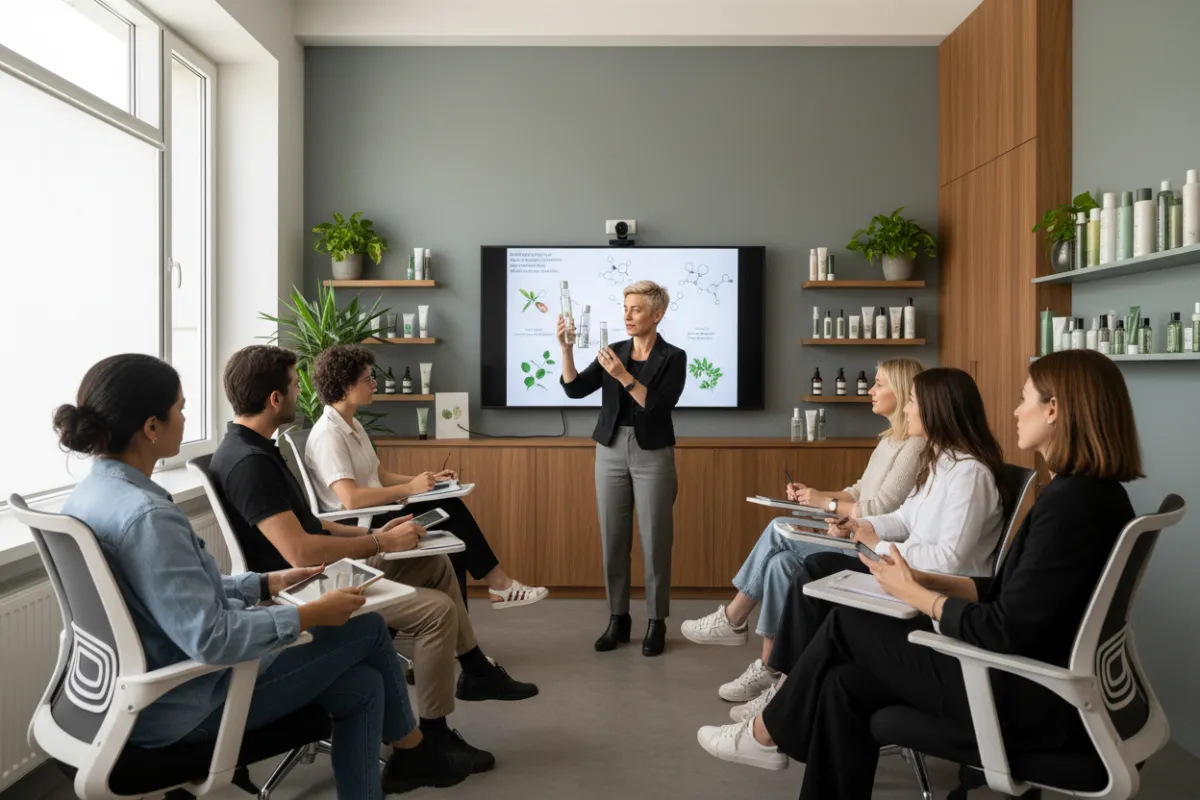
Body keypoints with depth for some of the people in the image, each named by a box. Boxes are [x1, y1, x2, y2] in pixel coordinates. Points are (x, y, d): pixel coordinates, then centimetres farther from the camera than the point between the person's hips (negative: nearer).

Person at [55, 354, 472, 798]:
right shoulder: (145, 515, -29)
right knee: (366, 628, 3)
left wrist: (267, 582, 11)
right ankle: (414, 751, 27)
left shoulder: (91, 493, 3)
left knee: (361, 686, 11)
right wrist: (311, 614, -19)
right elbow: (211, 639, -31)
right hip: (188, 705, -9)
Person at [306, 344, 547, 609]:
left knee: (450, 508, -10)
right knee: (449, 513, -17)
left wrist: (428, 479, 3)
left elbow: (381, 477, 16)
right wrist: (410, 488, -23)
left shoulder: (353, 425, 14)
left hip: (373, 517, 9)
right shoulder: (328, 434, -17)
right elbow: (350, 499, -28)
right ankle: (498, 585, -3)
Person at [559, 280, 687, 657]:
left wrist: (624, 376, -25)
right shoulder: (613, 352, 7)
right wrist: (566, 349, -16)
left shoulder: (672, 357, -4)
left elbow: (659, 406, -17)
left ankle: (656, 622, 14)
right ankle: (618, 618, 18)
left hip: (653, 455, -4)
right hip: (611, 452, 4)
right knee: (613, 539, 7)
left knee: (655, 541, 1)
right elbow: (574, 389, -3)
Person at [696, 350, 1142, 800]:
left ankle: (767, 733, 25)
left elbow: (1007, 634, -24)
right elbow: (1007, 592, 11)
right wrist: (924, 579, 3)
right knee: (846, 685, 4)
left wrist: (916, 595, -11)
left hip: (1033, 702, -9)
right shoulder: (1083, 493, 9)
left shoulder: (1074, 503, -23)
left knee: (847, 623, 1)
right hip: (1030, 678, 9)